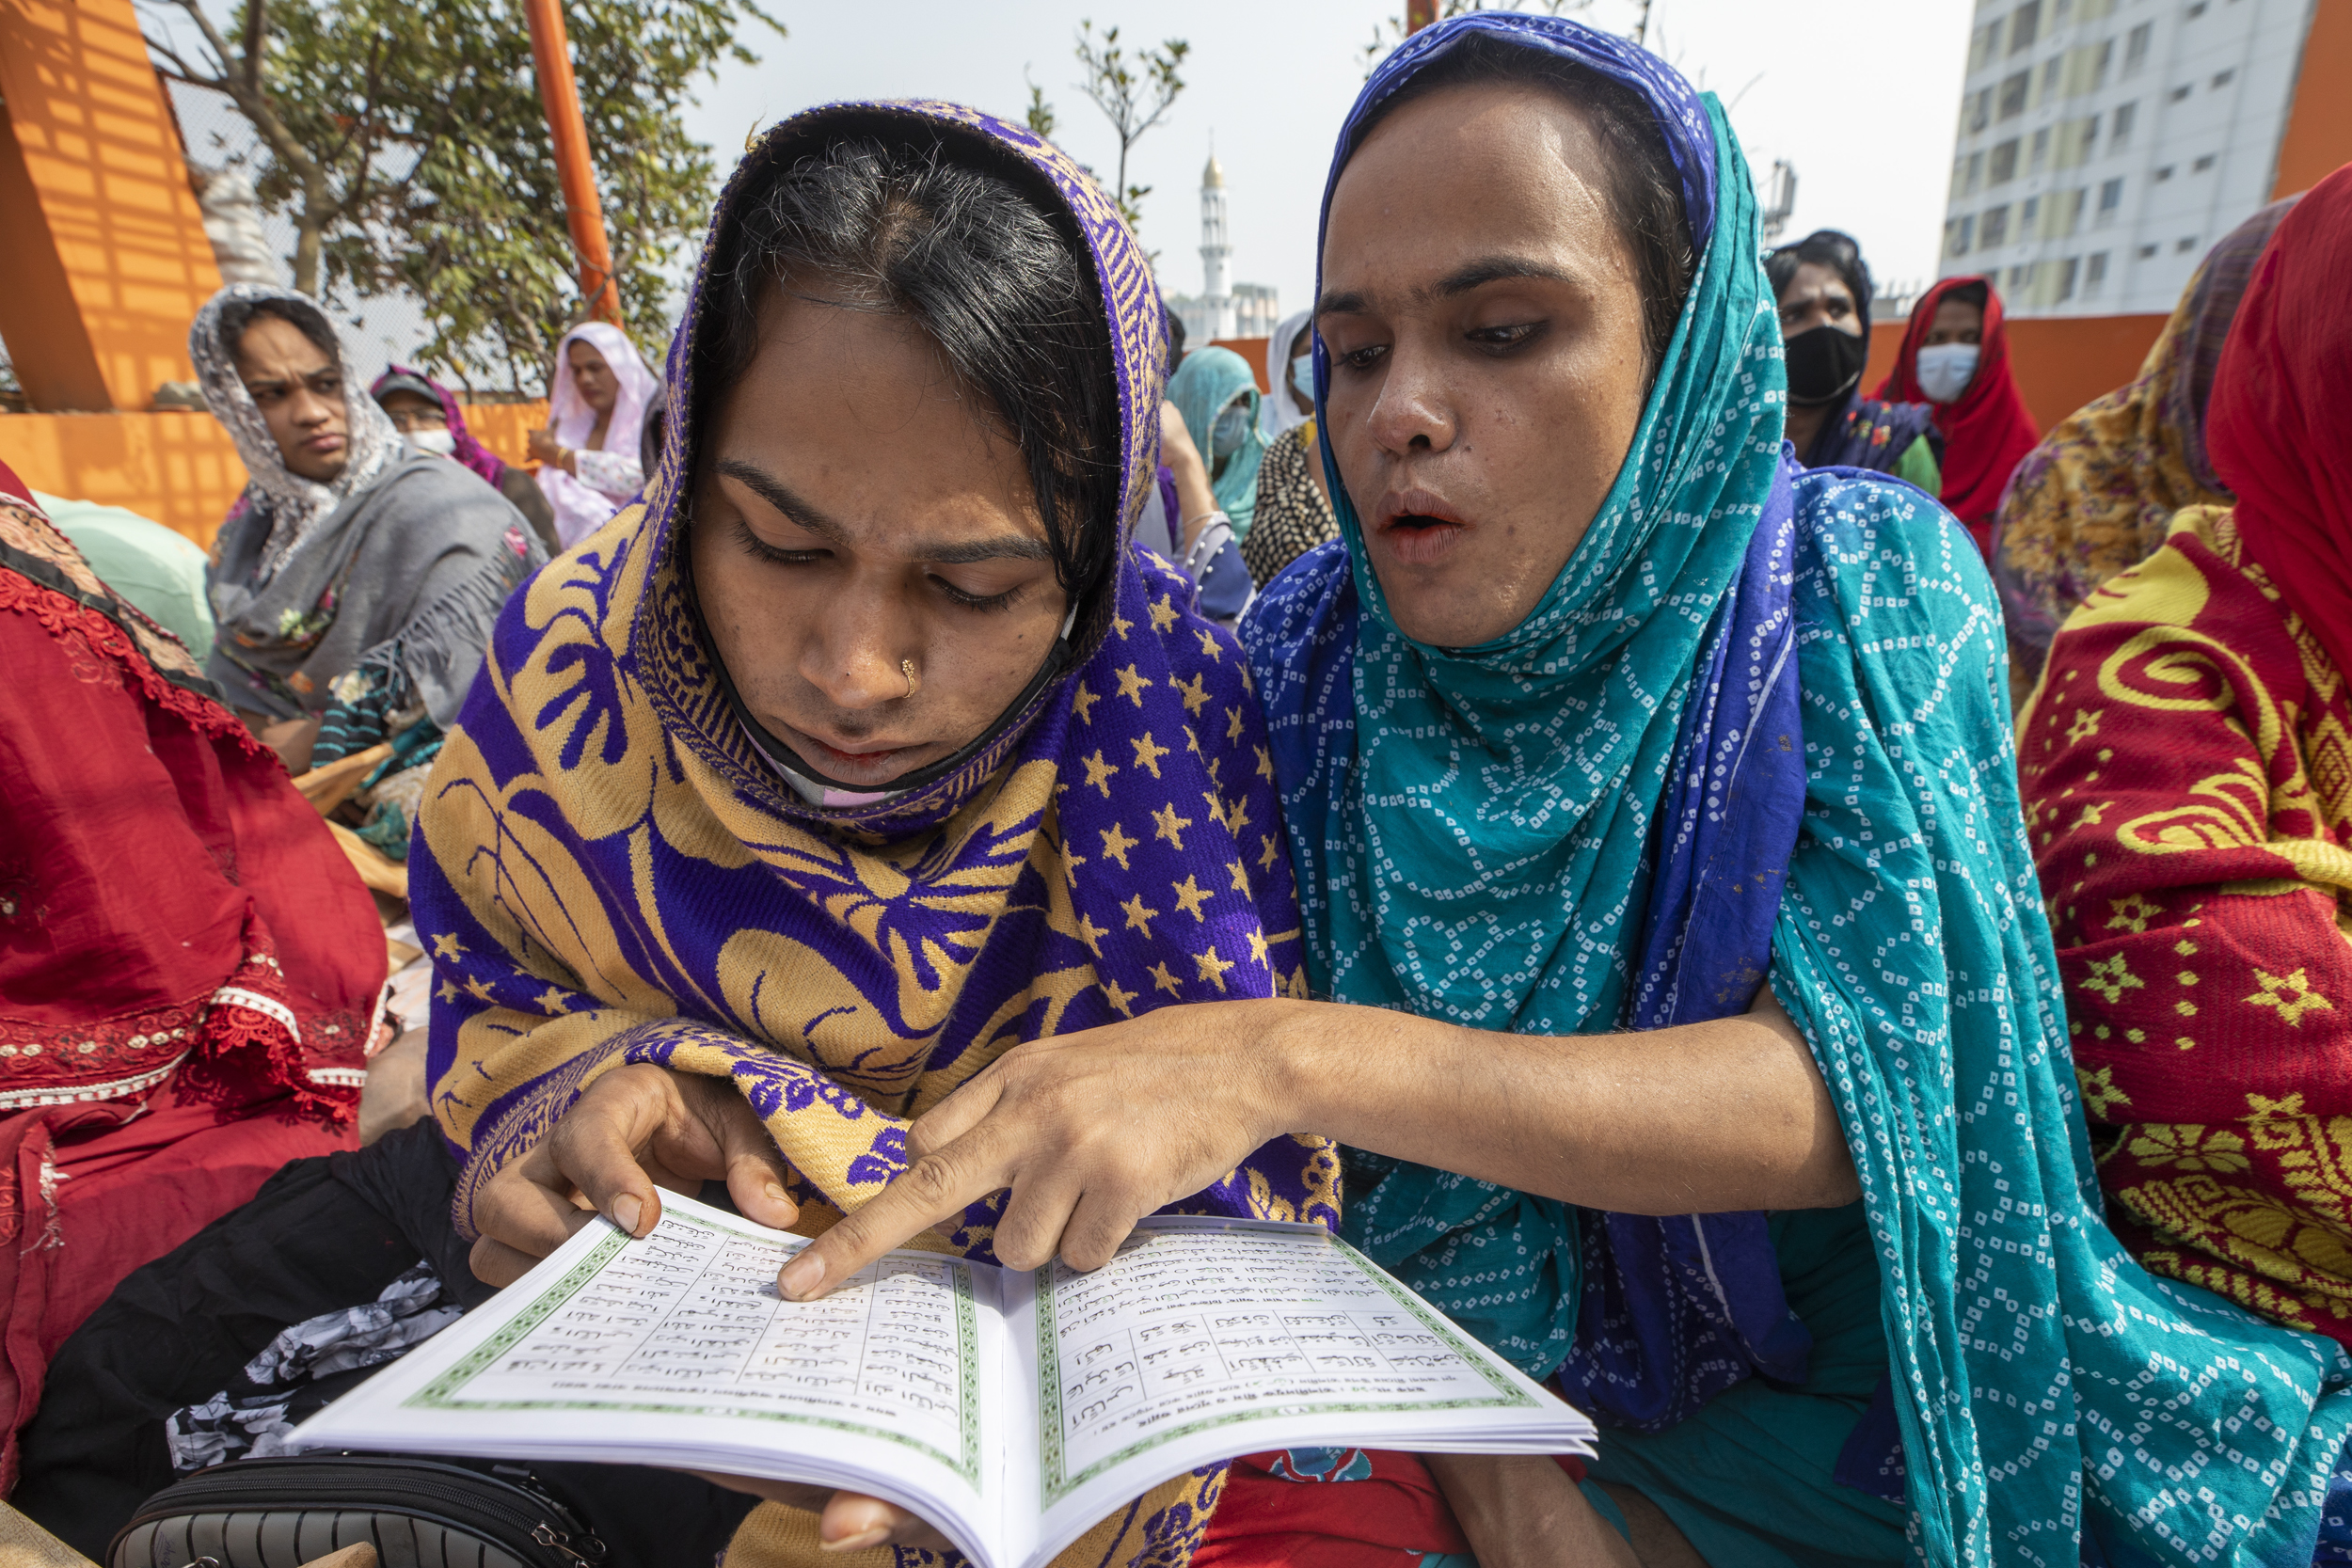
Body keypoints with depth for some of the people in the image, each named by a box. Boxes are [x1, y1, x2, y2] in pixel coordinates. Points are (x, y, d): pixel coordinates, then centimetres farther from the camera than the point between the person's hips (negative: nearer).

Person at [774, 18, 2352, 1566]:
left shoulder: (1863, 590, -12)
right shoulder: (1303, 662, -11)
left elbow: (1839, 1093, -22)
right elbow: (1310, 1163, -6)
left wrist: (1286, 1056, -35)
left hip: (1828, 1382, 1)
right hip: (1443, 1376, 0)